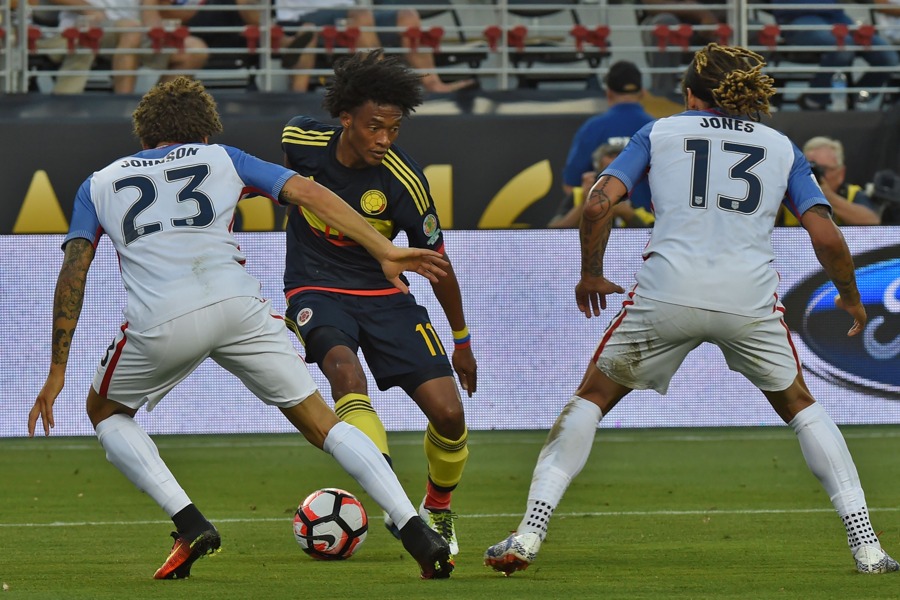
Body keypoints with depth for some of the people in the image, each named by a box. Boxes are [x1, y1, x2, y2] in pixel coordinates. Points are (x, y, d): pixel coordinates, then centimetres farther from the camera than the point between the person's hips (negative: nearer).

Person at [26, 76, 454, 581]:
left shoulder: (99, 185, 25)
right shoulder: (220, 158, 25)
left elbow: (73, 273, 15)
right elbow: (308, 193, 13)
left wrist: (57, 371, 16)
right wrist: (384, 251, 9)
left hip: (159, 324, -1)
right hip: (238, 306, 1)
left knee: (105, 412, 27)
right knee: (322, 422, 11)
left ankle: (189, 523, 8)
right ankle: (417, 531, -4)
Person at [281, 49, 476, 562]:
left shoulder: (405, 183, -16)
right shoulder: (301, 140, -13)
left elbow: (436, 263, -2)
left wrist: (462, 340, 6)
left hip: (383, 295, 1)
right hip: (315, 288, -1)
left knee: (449, 412, -11)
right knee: (344, 367, -35)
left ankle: (438, 509, 20)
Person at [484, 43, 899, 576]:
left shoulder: (660, 133, 14)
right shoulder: (782, 147, 17)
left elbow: (600, 203, 3)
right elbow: (826, 236, 7)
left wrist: (591, 274, 18)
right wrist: (851, 298, 24)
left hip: (667, 293, -1)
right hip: (750, 301, 1)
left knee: (592, 398, 16)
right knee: (800, 407, 22)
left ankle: (530, 535, 4)